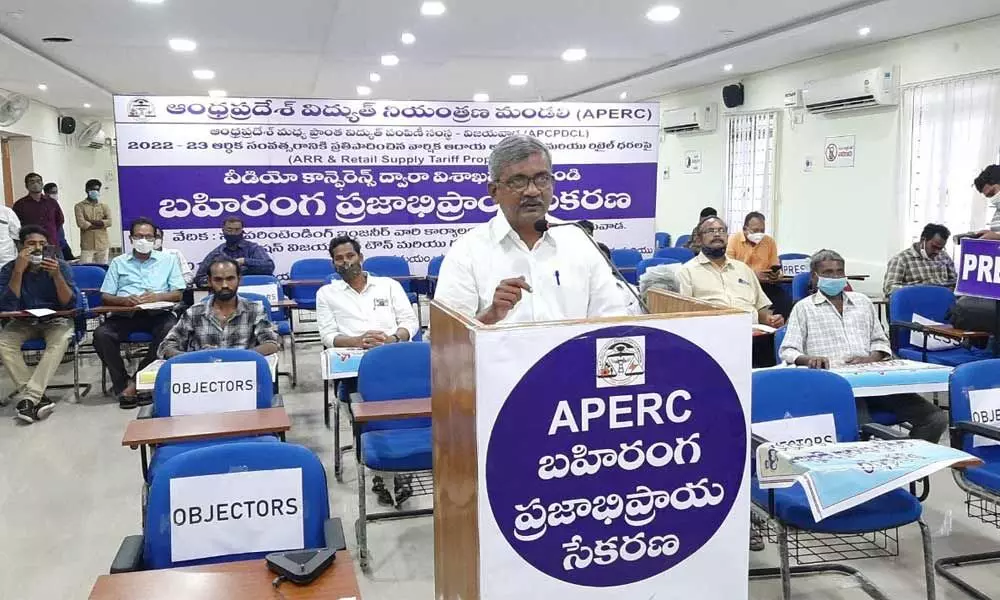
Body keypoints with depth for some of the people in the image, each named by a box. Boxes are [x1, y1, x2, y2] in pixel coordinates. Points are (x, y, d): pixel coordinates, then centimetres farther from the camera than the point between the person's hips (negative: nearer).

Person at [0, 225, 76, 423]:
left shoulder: (60, 266, -8)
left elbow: (69, 304, -15)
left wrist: (56, 275, -29)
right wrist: (18, 271, -24)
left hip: (56, 320, -2)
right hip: (24, 322, 2)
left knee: (60, 340, -35)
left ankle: (29, 397, -35)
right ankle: (38, 398, -28)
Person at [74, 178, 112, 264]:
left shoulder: (104, 206, 11)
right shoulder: (79, 206, 3)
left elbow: (109, 221, -4)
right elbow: (81, 223, -10)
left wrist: (91, 221, -12)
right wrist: (101, 224, -6)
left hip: (102, 245, 3)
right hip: (87, 246, -3)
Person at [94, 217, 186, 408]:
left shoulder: (168, 260, 17)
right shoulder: (118, 262, 20)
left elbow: (179, 294, 8)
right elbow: (105, 297, 12)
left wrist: (157, 296, -12)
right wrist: (124, 300, -11)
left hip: (157, 314, -1)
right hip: (124, 314, 1)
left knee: (171, 330, -34)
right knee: (101, 334, -28)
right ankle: (123, 384, -16)